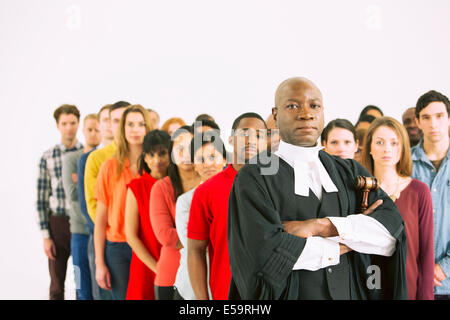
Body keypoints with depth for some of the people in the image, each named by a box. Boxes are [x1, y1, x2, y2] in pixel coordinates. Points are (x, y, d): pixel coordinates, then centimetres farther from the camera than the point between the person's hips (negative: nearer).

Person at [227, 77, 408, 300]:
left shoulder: (350, 172, 3)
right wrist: (348, 242, -14)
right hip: (292, 294, -3)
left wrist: (320, 226, -22)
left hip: (352, 293, 4)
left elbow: (392, 226, -11)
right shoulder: (254, 178, -9)